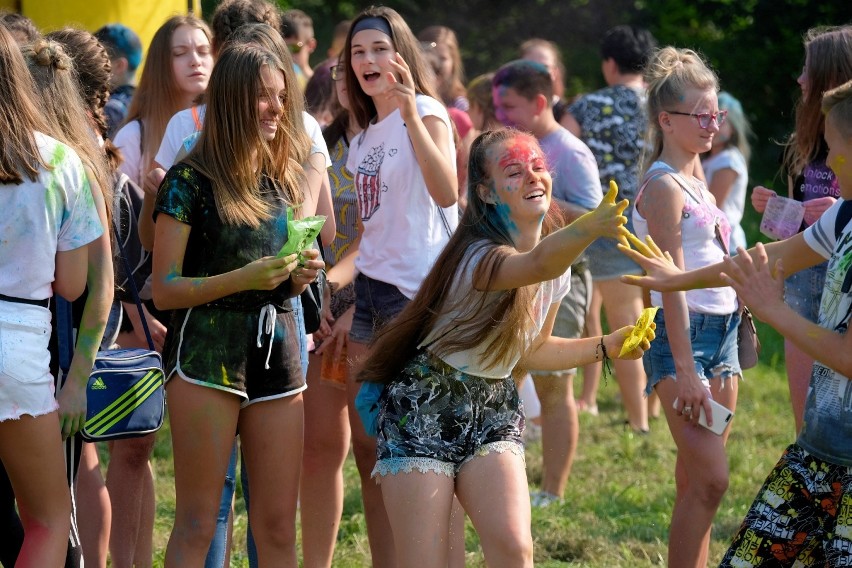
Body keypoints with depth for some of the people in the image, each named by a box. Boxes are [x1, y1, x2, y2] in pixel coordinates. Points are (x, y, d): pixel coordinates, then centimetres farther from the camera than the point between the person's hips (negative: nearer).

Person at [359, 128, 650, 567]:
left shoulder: (558, 268, 0)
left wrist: (605, 347, 1)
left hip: (492, 414, 6)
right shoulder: (480, 257, -25)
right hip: (423, 412, -6)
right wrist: (589, 228, -69)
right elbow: (539, 264, -50)